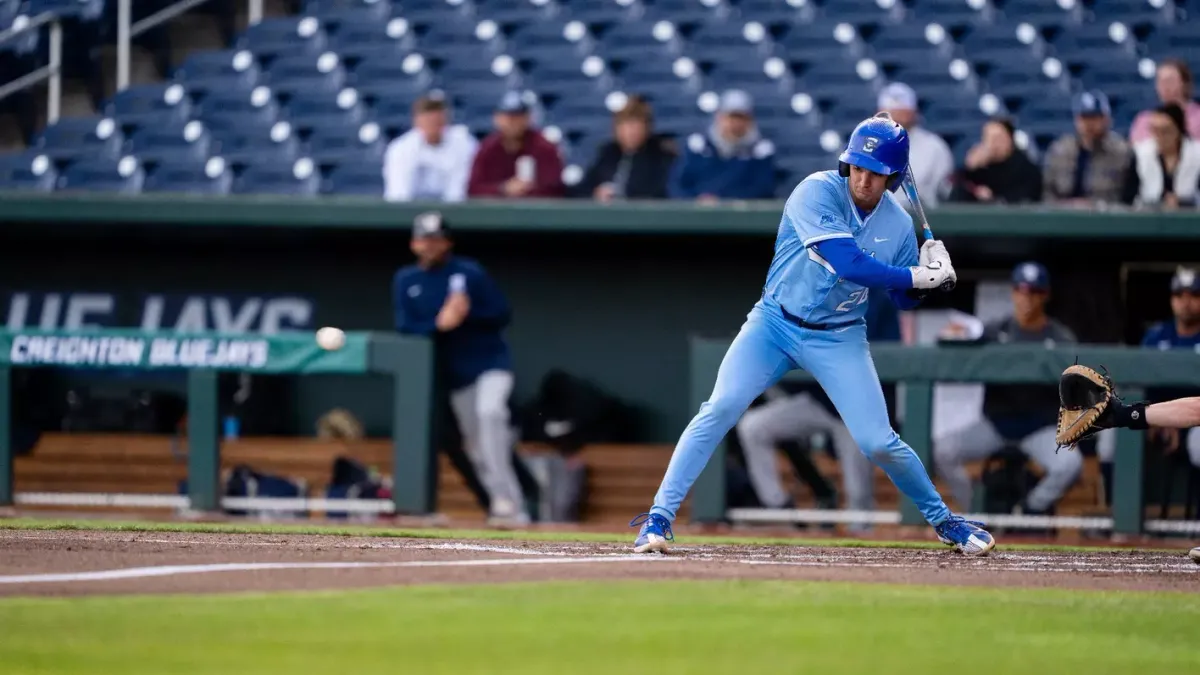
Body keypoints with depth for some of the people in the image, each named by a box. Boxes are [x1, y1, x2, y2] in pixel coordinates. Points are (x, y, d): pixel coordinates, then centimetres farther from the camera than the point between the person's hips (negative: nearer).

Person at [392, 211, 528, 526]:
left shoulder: (470, 272, -7)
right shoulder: (405, 281, 3)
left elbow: (502, 313, -8)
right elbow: (405, 327, -5)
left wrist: (467, 314, -26)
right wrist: (439, 323, -24)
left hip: (491, 362, -5)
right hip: (455, 373, 5)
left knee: (489, 411, -29)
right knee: (475, 445, 6)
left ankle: (505, 498, -30)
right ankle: (512, 508, 15)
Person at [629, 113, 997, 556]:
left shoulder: (898, 225, -3)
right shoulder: (818, 193, -19)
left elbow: (904, 300, 7)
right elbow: (847, 262, -30)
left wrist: (929, 276, -14)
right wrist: (918, 276, -25)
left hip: (839, 340, 2)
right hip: (775, 321, -2)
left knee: (878, 443, -5)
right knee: (722, 407, -21)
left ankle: (943, 520, 20)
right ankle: (660, 516, -16)